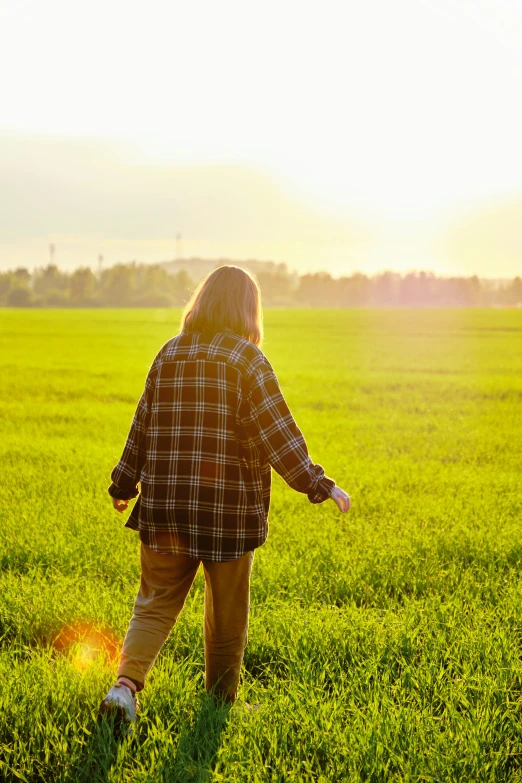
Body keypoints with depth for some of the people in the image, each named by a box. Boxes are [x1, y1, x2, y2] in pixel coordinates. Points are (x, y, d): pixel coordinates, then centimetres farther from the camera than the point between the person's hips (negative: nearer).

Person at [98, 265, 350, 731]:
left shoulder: (169, 354, 6)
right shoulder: (246, 359, -9)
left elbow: (143, 425, 11)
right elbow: (276, 430, -15)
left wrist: (124, 484, 21)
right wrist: (318, 484, -12)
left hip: (164, 506, 4)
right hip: (229, 511, -4)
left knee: (156, 604, 10)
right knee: (227, 617, 13)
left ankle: (126, 684, -10)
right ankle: (220, 702, 26)